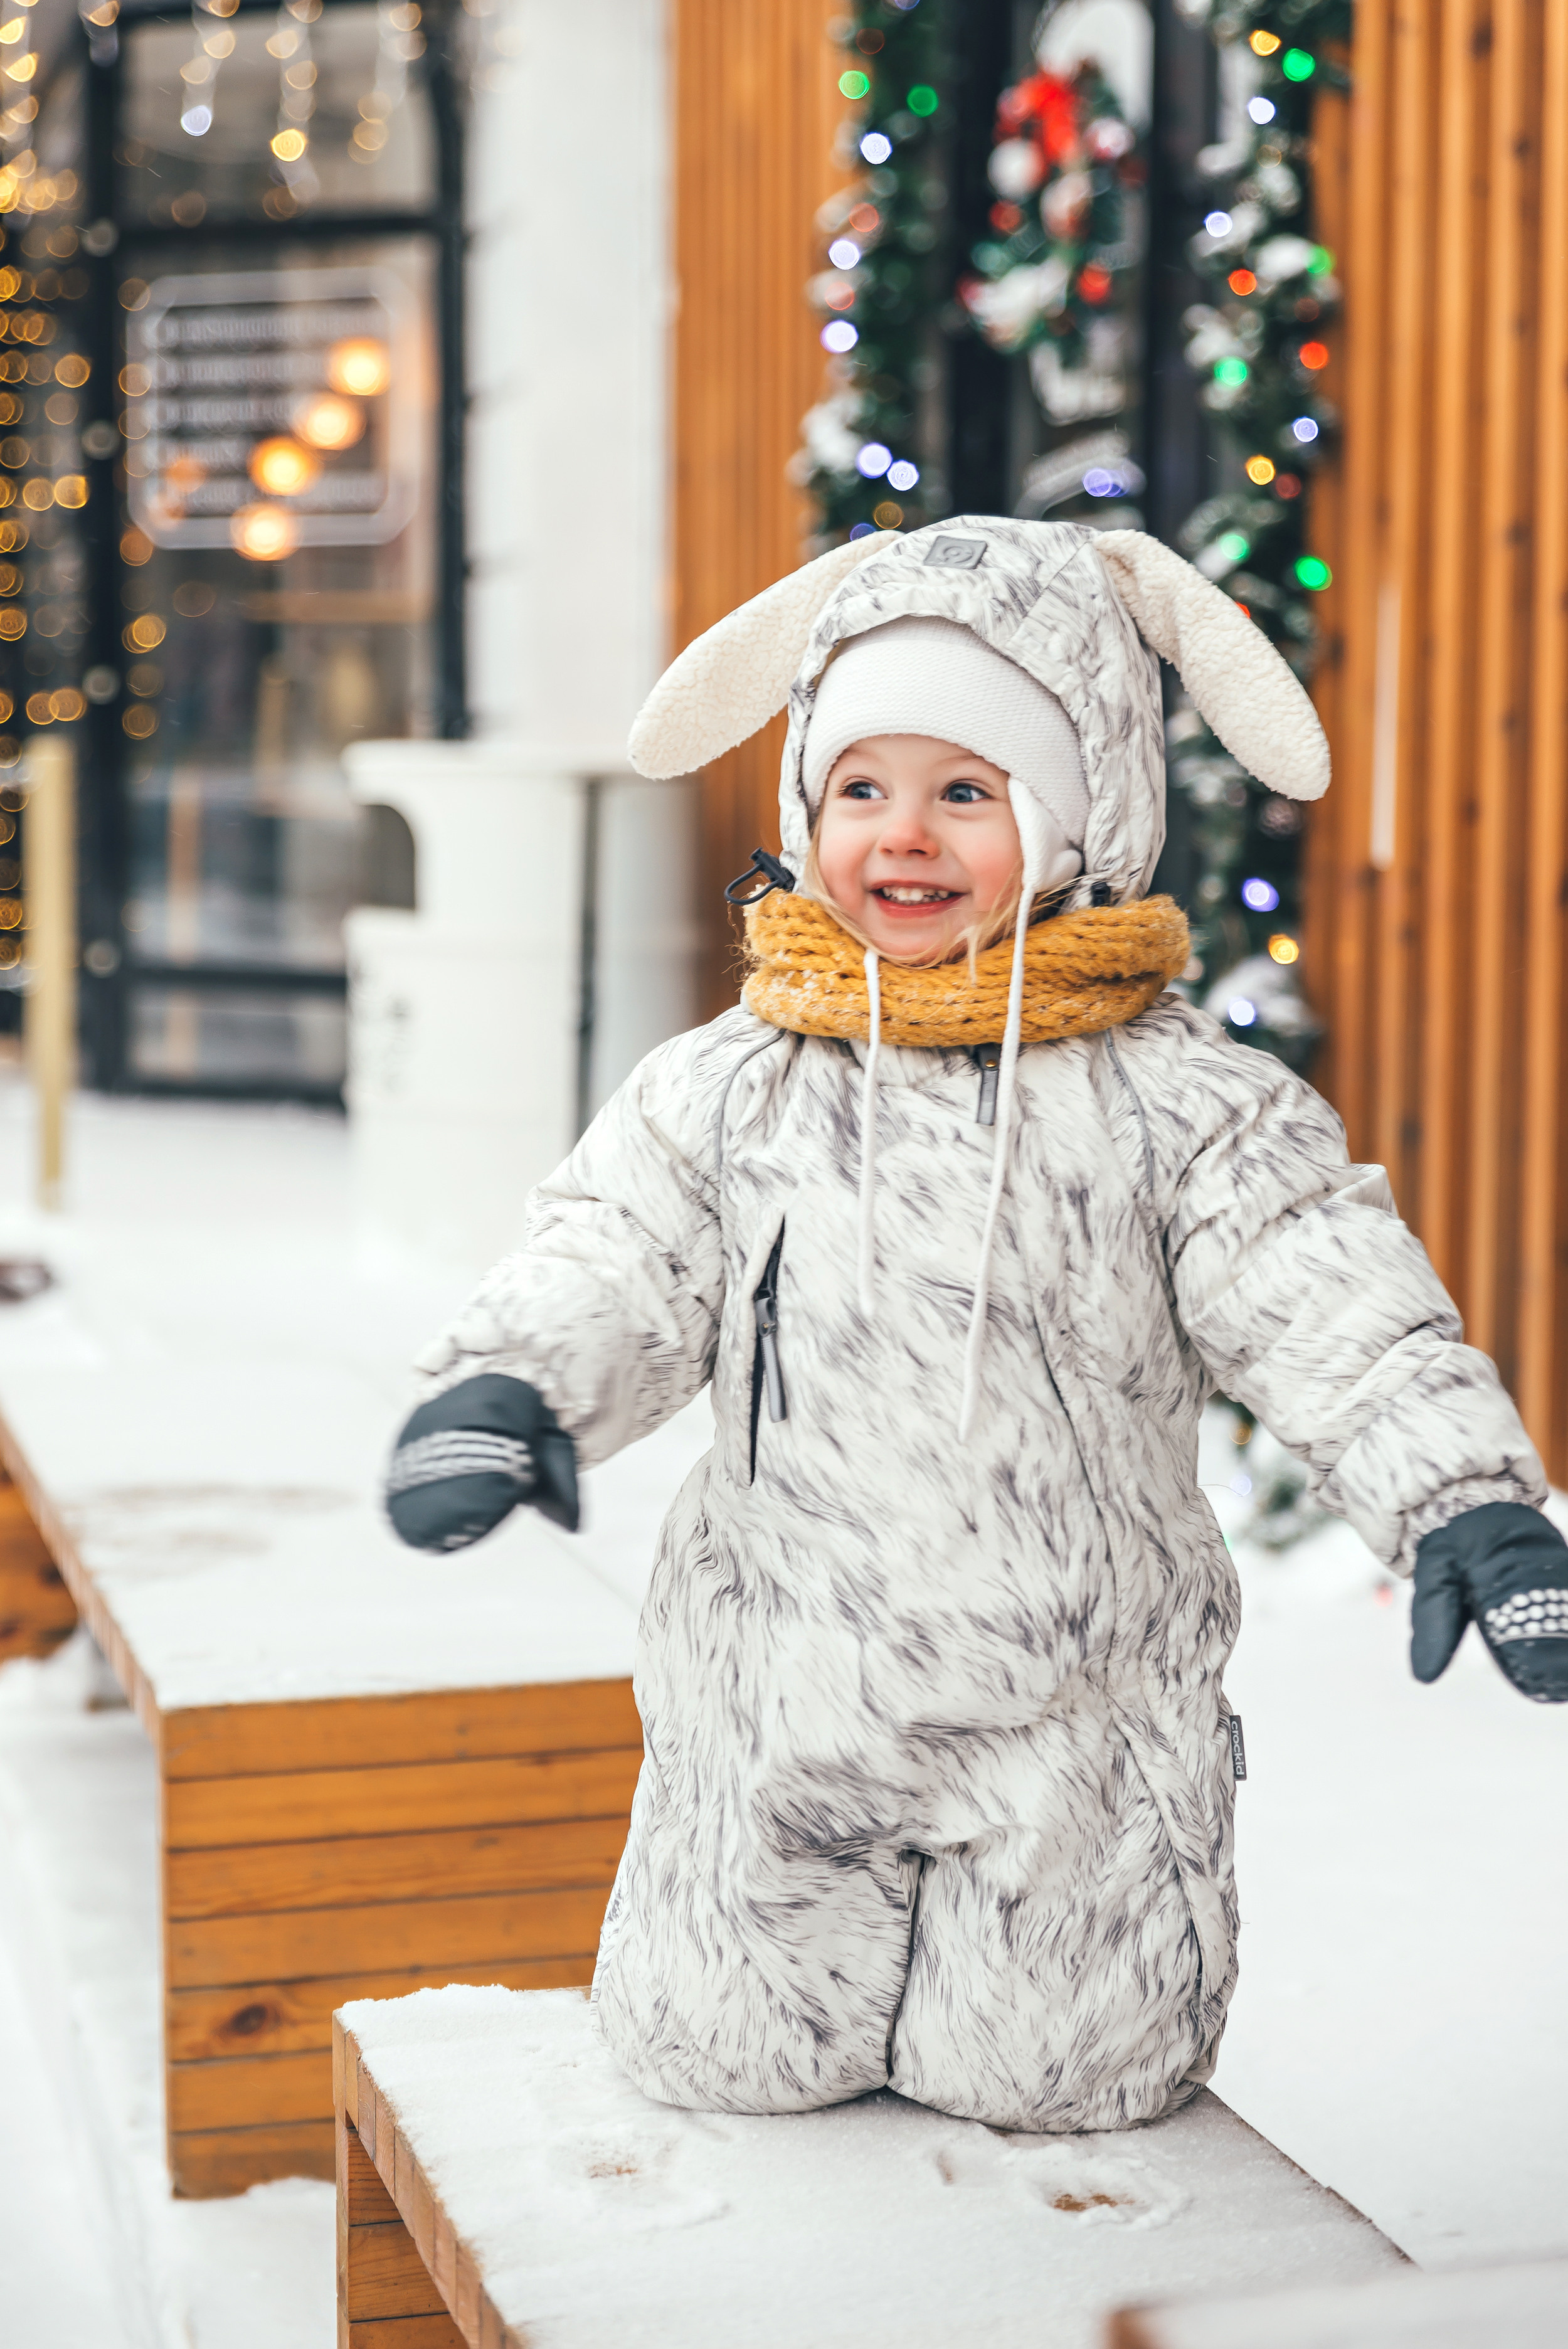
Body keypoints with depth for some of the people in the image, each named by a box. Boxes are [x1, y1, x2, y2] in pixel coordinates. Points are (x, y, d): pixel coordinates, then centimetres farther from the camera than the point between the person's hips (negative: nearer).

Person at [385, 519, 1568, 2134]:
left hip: (1075, 1709, -1)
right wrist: (506, 1388, -25)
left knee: (1052, 2063, 7)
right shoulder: (726, 1093, -1)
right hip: (786, 1694, 2)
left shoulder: (1178, 1104, -7)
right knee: (725, 2047, 8)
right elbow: (609, 1268, -4)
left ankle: (1018, 1946, 40)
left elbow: (1344, 1317, -11)